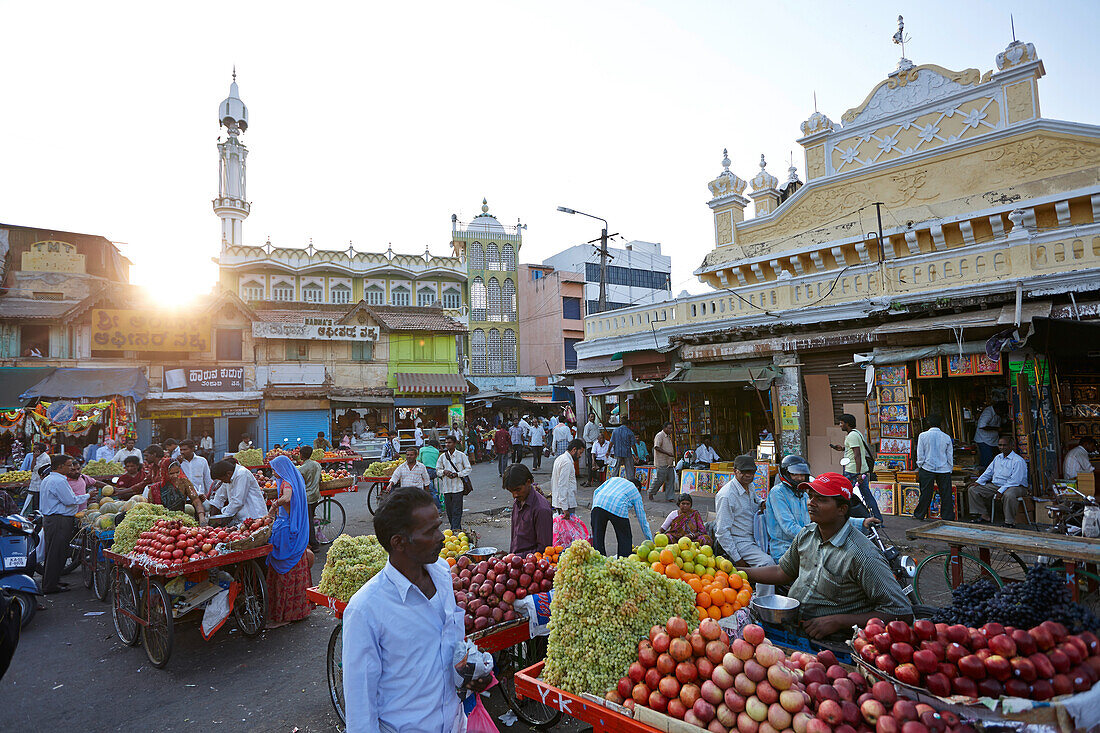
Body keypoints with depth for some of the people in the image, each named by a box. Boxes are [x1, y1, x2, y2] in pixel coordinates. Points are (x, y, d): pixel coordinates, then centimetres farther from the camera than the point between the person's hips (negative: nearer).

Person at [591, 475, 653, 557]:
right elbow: (642, 520, 29)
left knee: (597, 538, 13)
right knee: (624, 541, 15)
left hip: (598, 503, 3)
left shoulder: (614, 478, 37)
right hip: (618, 508, -2)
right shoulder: (636, 493, 29)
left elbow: (596, 492, 23)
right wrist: (650, 542, 36)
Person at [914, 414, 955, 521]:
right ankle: (948, 517, 10)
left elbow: (920, 455, -3)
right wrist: (949, 470, 17)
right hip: (944, 469, 1)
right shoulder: (947, 437, 1)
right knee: (946, 494, 7)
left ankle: (919, 515, 15)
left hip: (927, 468, -1)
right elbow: (950, 457, 7)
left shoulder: (923, 436, -5)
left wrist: (919, 468, 8)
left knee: (925, 493, 5)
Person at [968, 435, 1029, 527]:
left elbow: (1014, 481, -19)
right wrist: (978, 482, 3)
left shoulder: (1018, 461, -10)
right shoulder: (998, 457, 15)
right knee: (972, 490, -5)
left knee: (1008, 495, -43)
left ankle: (1010, 522, -26)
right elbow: (988, 472, 20)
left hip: (1014, 486, -8)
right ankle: (985, 516, -1)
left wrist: (1001, 490, -27)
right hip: (995, 485, 8)